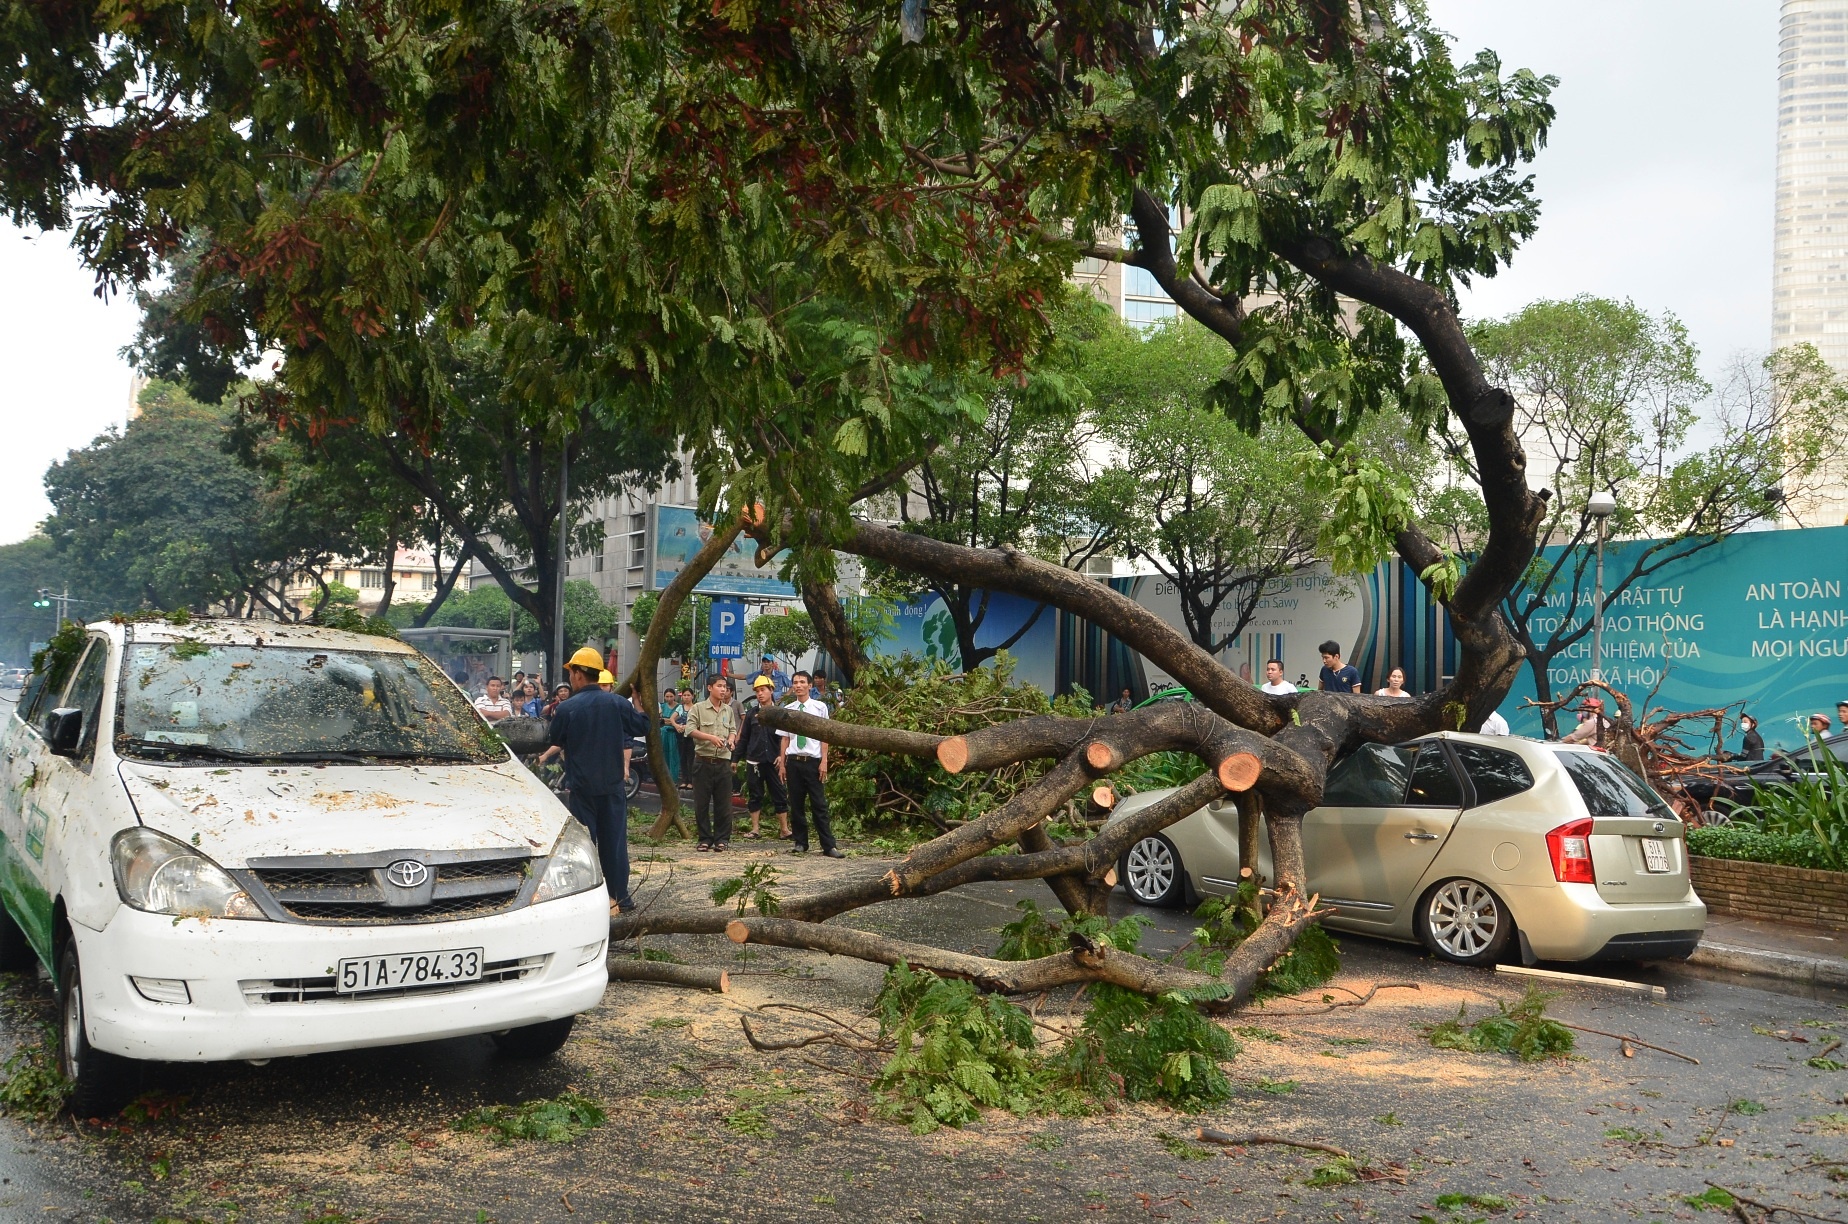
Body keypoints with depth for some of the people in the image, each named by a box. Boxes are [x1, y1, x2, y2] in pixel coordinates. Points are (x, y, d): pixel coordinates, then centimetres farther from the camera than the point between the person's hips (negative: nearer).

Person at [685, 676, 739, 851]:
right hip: (703, 762, -3)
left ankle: (722, 839, 11)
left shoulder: (728, 710, 14)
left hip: (723, 762, 3)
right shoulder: (698, 709, 0)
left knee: (723, 802, 3)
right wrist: (710, 737, -21)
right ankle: (705, 838, 11)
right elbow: (690, 730, -10)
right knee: (701, 803, 2)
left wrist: (731, 739, -2)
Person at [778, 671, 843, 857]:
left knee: (819, 805, -2)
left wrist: (824, 762, -6)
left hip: (813, 761, -3)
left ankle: (829, 846, 1)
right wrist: (782, 764, 9)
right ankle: (800, 843, 20)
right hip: (793, 761, 3)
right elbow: (785, 738, 11)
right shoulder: (787, 710, 7)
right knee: (796, 804, 9)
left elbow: (824, 736, 0)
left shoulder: (819, 708, -1)